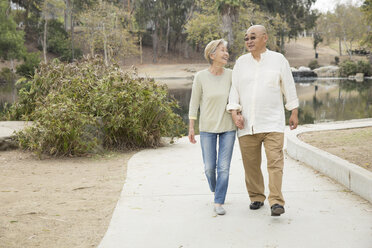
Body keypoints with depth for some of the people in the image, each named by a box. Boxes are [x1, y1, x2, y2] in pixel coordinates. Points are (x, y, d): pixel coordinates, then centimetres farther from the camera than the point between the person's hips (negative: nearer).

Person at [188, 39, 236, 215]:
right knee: (209, 167, 4)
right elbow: (194, 102, -3)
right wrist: (191, 127, -5)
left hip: (228, 127, 1)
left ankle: (219, 203, 3)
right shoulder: (200, 77, -7)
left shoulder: (231, 75, -3)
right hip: (207, 128, -1)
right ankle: (215, 190, 34)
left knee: (224, 167, -5)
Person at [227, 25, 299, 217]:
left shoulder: (278, 60, 3)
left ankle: (276, 202, -11)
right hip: (247, 125, 3)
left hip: (272, 123, -2)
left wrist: (294, 113, 10)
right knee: (251, 165, 6)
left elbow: (289, 87, 9)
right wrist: (235, 113, -3)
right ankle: (256, 197, 20)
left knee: (275, 162, -11)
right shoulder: (241, 62, 9)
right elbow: (234, 89, 10)